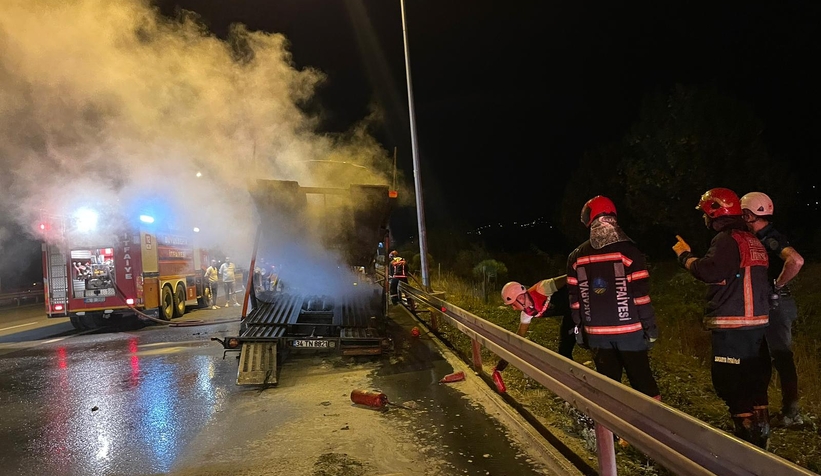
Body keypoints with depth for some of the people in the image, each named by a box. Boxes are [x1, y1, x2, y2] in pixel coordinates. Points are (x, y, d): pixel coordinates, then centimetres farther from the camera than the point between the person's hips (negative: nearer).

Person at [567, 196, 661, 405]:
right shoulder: (628, 251, -10)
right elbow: (641, 295, -11)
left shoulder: (576, 257, 3)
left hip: (597, 332, 3)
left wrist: (579, 329, 15)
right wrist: (650, 326, -3)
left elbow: (574, 299, 7)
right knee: (643, 382, 7)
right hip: (629, 330, -3)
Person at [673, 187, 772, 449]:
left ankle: (748, 435, 2)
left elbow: (710, 271, -27)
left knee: (731, 382, -3)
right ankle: (760, 434, 29)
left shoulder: (727, 239, -14)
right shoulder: (752, 240, 16)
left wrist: (685, 256, -11)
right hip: (756, 322, 10)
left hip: (732, 326, -10)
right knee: (755, 379, 18)